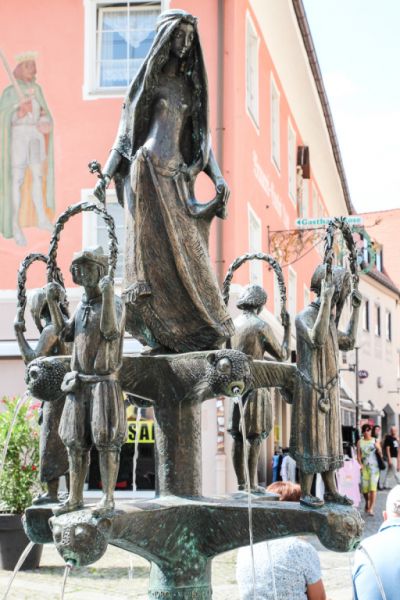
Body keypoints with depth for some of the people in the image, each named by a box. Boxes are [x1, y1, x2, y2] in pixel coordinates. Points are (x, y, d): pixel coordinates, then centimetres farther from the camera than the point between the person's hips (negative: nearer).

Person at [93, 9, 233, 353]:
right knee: (153, 241, -10)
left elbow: (201, 135, 15)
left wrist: (217, 176, 1)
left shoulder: (191, 86, 18)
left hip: (179, 173, 4)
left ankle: (194, 331, -2)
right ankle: (160, 335, -11)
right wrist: (107, 173, -7)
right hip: (148, 168, -4)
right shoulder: (147, 78, 7)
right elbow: (125, 131, 4)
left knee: (186, 246, -1)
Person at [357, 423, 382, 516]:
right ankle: (367, 503, 35)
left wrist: (378, 448, -19)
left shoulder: (375, 441, 4)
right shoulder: (360, 442, 7)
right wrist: (360, 464, -11)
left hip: (374, 467, -2)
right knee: (364, 488, 5)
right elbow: (358, 455, 5)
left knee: (373, 487, -11)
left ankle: (371, 508, -11)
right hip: (364, 467, 2)